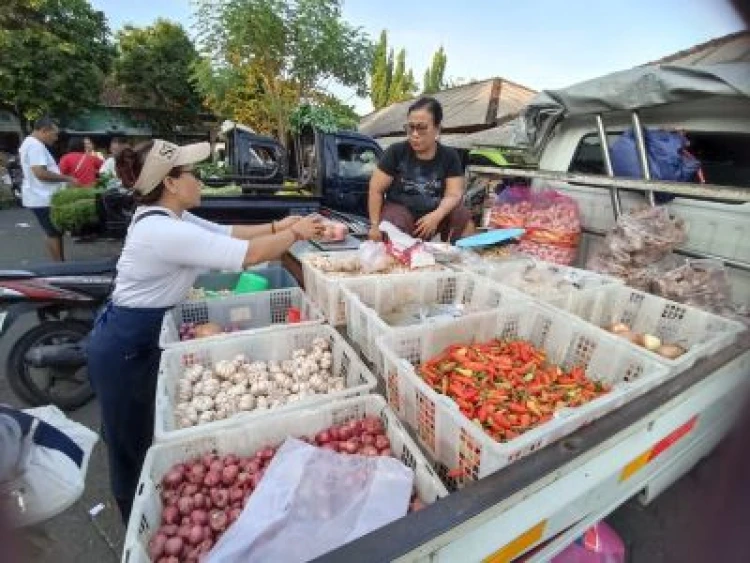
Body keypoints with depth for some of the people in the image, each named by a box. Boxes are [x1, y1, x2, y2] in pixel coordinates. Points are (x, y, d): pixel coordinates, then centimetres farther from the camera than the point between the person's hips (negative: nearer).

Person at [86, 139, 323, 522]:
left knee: (153, 436, 24)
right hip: (125, 349, -10)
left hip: (141, 338, 10)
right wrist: (294, 234, -16)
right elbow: (249, 255, -31)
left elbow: (226, 233, 6)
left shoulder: (167, 218, 2)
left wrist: (276, 227, -3)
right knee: (135, 446, 11)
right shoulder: (165, 231, -29)